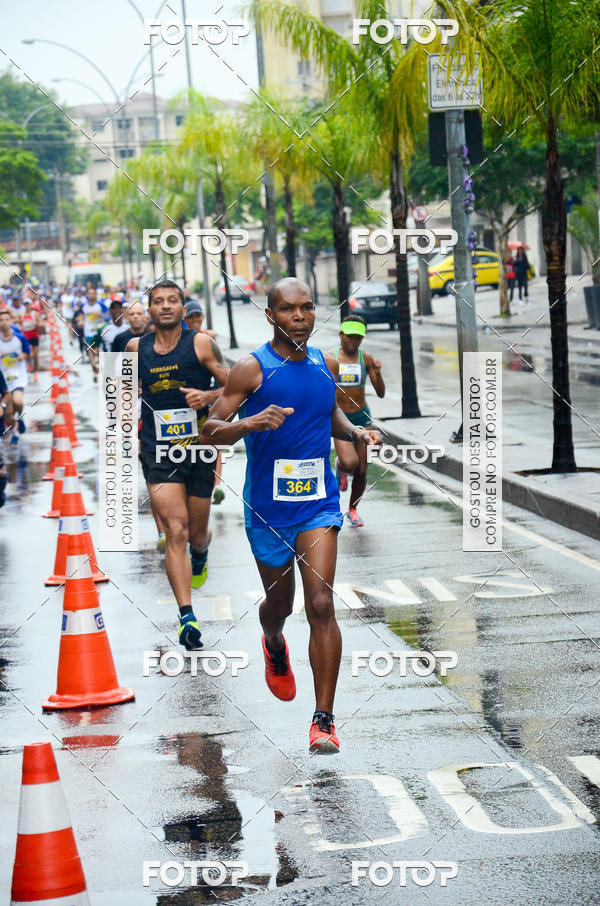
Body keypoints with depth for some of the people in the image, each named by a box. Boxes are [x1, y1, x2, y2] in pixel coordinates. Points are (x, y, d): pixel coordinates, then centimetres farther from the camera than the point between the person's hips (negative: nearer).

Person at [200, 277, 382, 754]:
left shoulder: (327, 364, 4)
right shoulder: (252, 368, -10)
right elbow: (209, 432, -12)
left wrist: (356, 432, 3)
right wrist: (250, 424, -30)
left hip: (318, 503, 1)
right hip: (267, 507, -1)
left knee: (321, 604, -13)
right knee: (279, 603, 16)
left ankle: (324, 718, -9)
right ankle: (275, 646, 55)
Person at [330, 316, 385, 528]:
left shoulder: (366, 359, -2)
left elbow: (381, 393, -3)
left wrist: (377, 373, -20)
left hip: (363, 418, 2)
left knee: (361, 471, 4)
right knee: (349, 462, -25)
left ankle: (353, 509, 29)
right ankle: (340, 467, 13)